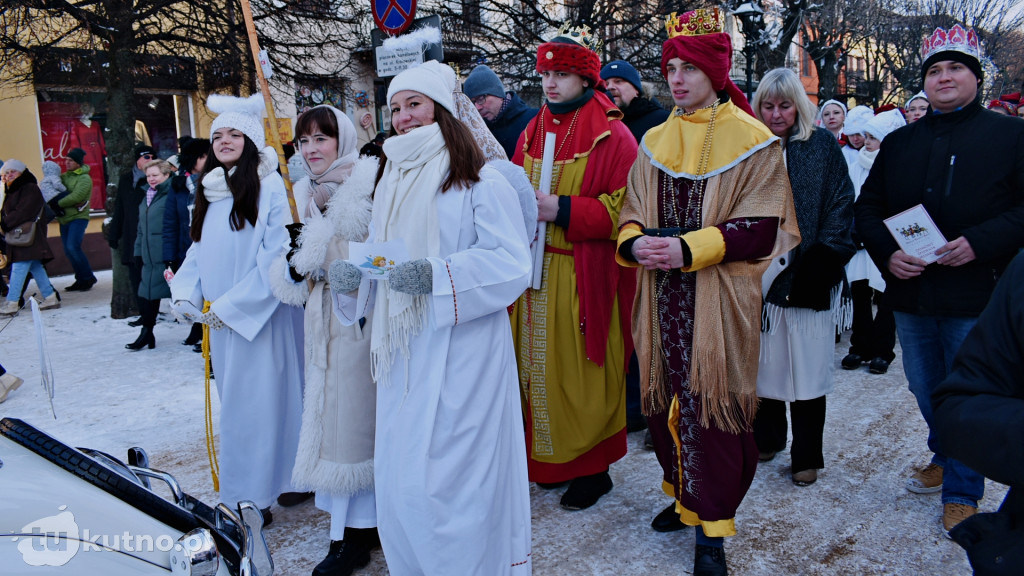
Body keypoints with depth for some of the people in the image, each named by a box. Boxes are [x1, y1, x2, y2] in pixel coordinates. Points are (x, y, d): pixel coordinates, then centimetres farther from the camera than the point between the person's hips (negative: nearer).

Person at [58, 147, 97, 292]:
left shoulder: (84, 178, -9)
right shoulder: (64, 176, 13)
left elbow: (76, 197, -19)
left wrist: (57, 204, -16)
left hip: (78, 217, -7)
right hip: (64, 218, 8)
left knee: (73, 247, -17)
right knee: (68, 251, 7)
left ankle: (88, 278, -3)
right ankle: (81, 279, 17)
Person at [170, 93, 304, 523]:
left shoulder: (269, 187, -12)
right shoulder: (209, 191, 12)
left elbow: (276, 256, -18)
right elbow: (199, 251, 18)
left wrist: (231, 306, -17)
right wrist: (185, 295, 1)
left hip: (258, 317, -7)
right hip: (220, 320, 8)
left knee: (254, 401, -2)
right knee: (233, 402, 15)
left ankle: (251, 500, 9)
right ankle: (242, 493, 29)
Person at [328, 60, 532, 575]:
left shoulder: (479, 181, -5)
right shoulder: (390, 182, 17)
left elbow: (510, 262, -13)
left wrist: (436, 276, -22)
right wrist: (350, 274, -1)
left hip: (461, 345, -6)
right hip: (402, 350, 7)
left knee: (445, 475, -3)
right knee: (398, 477, 11)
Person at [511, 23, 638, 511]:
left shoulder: (612, 137, -6)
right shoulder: (532, 134, 12)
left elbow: (625, 209, -12)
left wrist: (562, 210, -20)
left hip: (586, 278, -6)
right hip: (535, 274, 6)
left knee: (581, 373, 2)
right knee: (540, 367, 11)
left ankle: (592, 467, 19)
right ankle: (551, 459, 27)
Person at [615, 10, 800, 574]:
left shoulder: (753, 142, -3)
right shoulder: (655, 142, 12)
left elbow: (761, 228, -10)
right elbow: (631, 215, 12)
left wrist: (690, 248, -22)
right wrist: (635, 242, -11)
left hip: (720, 296, -4)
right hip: (663, 295, 5)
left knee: (710, 403, -2)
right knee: (667, 398, 11)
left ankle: (710, 529, 12)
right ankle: (684, 494, 32)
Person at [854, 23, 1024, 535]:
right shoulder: (899, 142, 10)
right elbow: (867, 207, 9)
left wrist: (980, 242, -22)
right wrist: (886, 253, -7)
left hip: (976, 297, -4)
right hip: (910, 294, 4)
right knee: (925, 390, 19)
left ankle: (961, 492, 23)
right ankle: (944, 459, 43)